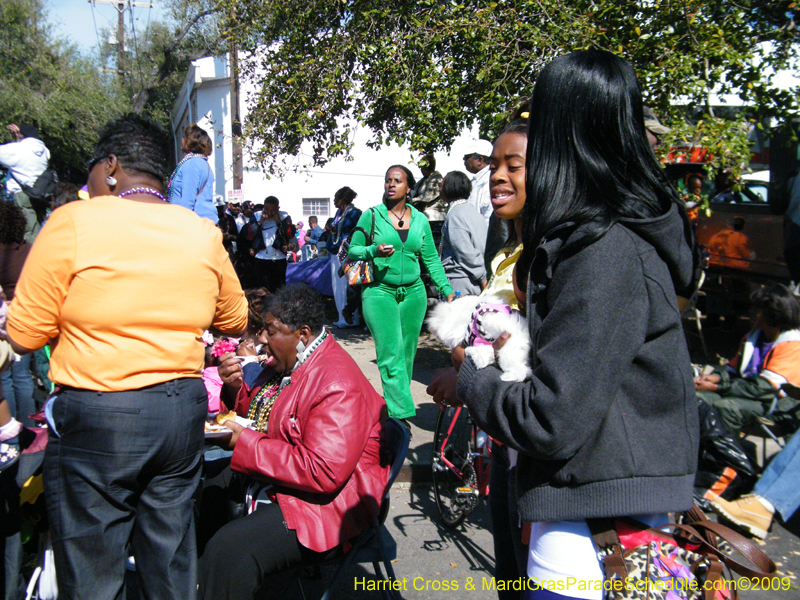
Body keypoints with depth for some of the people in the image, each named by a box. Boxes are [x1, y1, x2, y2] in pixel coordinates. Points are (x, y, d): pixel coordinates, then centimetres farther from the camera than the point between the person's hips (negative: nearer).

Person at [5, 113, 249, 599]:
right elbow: (235, 320, 16)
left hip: (96, 417, -4)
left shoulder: (73, 223, -10)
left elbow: (24, 335, -6)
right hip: (183, 410, 5)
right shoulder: (204, 234, 4)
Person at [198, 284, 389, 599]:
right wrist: (235, 387, -2)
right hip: (267, 478, 10)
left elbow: (323, 473, -31)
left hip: (322, 501, -10)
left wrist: (245, 442, -26)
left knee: (228, 549, -26)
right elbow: (259, 413, 21)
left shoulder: (339, 387, -26)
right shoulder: (286, 361, 4)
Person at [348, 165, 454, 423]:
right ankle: (401, 413, -10)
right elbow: (353, 251, 5)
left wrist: (446, 288, 4)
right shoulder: (371, 215, 1)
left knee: (407, 354, 7)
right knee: (391, 354, -11)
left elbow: (431, 259, 13)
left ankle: (394, 405, 20)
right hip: (379, 292, -3)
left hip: (413, 293, 4)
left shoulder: (420, 220, 9)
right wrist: (373, 251, -15)